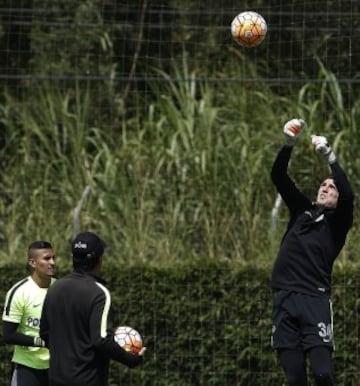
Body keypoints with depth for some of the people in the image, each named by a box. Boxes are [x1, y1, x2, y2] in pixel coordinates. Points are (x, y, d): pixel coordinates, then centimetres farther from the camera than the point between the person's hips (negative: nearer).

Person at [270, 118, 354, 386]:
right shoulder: (302, 211, 20)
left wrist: (329, 156, -14)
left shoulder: (338, 222, 8)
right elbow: (278, 177, 15)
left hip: (314, 299, -4)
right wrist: (289, 144, 1)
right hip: (284, 299, 4)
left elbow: (348, 196, -12)